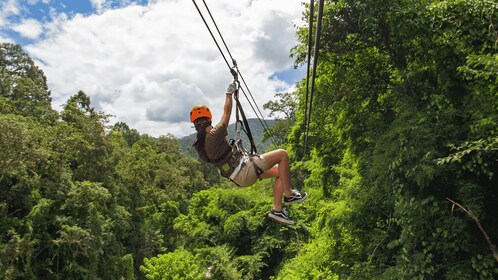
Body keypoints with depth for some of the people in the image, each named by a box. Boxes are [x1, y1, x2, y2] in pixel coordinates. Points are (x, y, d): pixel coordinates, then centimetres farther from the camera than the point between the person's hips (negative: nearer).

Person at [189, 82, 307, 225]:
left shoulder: (199, 146, 6)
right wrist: (229, 93, 4)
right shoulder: (213, 136, -20)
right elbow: (227, 113, -9)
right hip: (245, 171, -10)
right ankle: (289, 194, 4)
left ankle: (277, 209, 15)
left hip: (239, 176, 10)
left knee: (279, 171, 15)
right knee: (282, 154, -7)